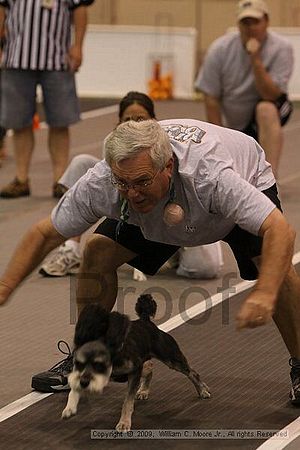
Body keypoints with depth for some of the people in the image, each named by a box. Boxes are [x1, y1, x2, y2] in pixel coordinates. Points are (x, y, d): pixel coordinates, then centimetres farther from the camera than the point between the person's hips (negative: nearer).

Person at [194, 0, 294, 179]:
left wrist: (256, 60, -36)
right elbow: (211, 98, -7)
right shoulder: (220, 49, -14)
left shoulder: (281, 48, -19)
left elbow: (271, 95, -26)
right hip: (235, 125, 3)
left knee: (266, 110, -38)